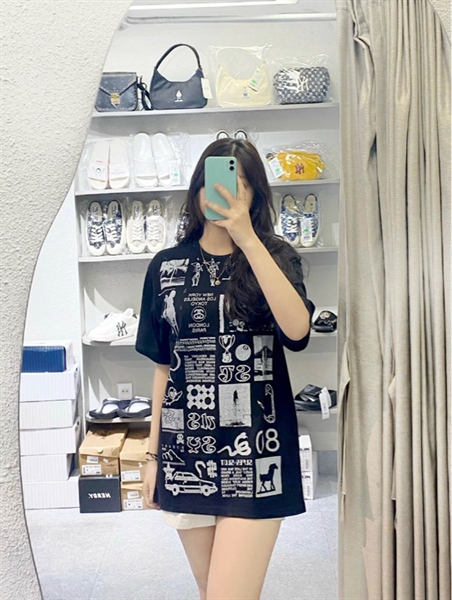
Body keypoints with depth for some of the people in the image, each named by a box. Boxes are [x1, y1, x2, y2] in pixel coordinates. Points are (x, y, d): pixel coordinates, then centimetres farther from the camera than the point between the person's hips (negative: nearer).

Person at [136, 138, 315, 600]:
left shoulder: (275, 257, -1)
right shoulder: (167, 267, 6)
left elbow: (297, 329, -21)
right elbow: (164, 366, 9)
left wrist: (247, 240, -24)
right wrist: (153, 454, 10)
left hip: (254, 451, -3)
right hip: (185, 450, 3)